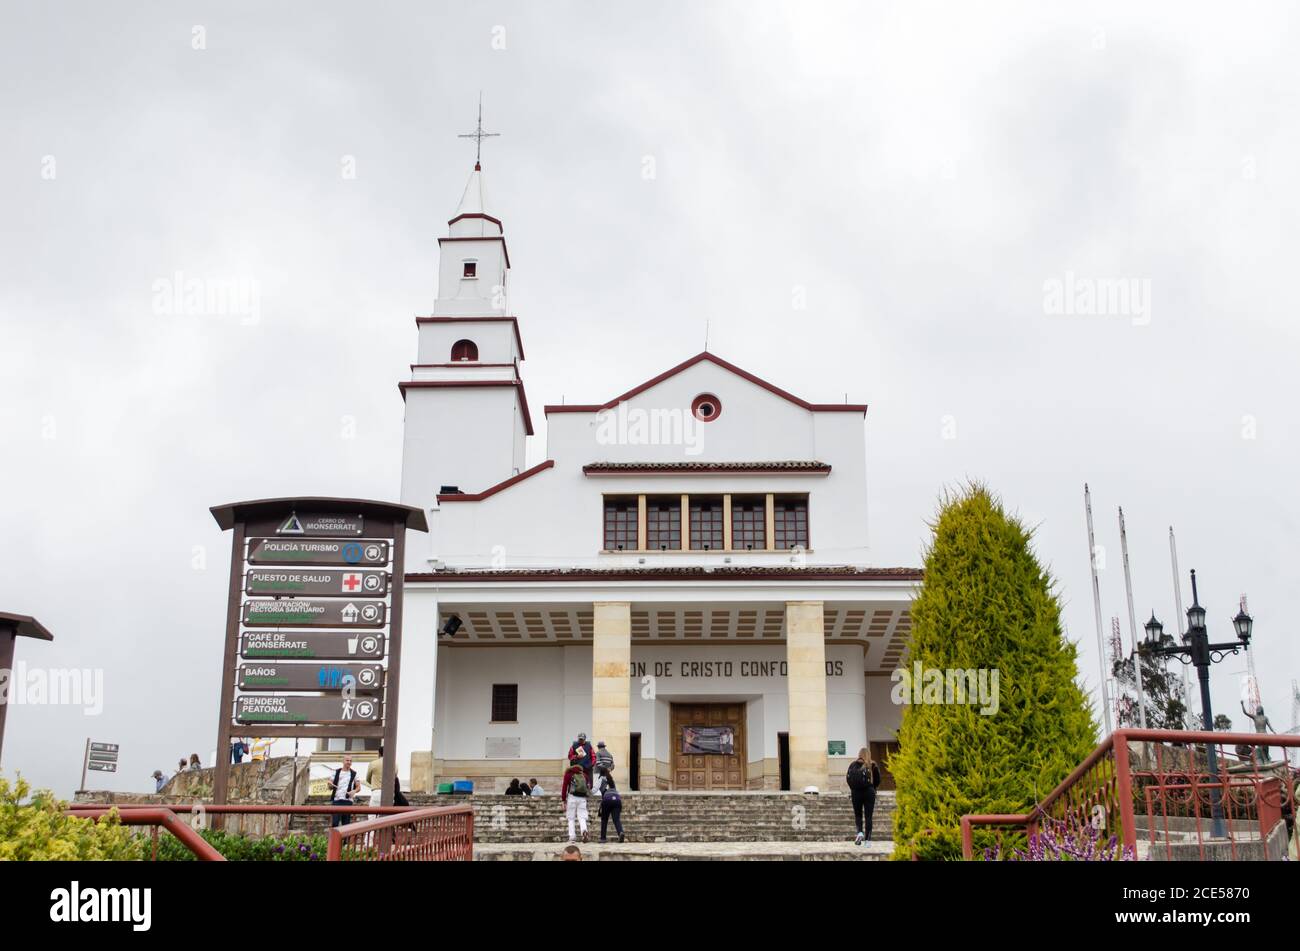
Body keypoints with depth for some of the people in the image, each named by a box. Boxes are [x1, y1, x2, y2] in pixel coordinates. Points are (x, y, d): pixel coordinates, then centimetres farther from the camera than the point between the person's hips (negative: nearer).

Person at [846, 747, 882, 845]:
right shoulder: (873, 765, -3)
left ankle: (859, 832, -11)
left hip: (856, 792, 1)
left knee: (857, 814, 14)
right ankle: (867, 839, 1)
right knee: (868, 816, 5)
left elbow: (848, 778, 1)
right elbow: (877, 780, 1)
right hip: (869, 792, -1)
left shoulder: (853, 765, 0)